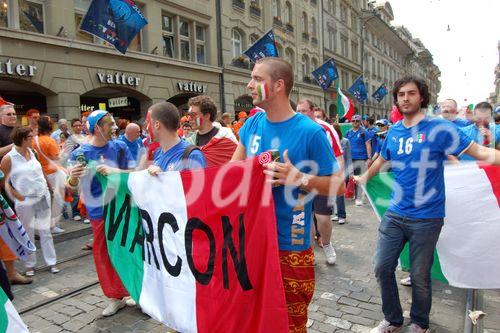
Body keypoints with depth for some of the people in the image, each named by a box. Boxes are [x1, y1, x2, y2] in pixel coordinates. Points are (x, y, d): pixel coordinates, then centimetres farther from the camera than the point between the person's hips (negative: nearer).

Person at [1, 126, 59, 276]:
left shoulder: (31, 152, 5)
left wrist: (47, 187, 12)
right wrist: (17, 196, -14)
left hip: (43, 197, 4)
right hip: (25, 201, -4)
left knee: (46, 231, 8)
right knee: (28, 234, 7)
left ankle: (51, 262, 16)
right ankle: (30, 265, 22)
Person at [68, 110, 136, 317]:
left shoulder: (119, 147, -3)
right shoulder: (79, 154, -4)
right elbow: (71, 188, -2)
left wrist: (113, 171, -22)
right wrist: (73, 178, -24)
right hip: (99, 212, 1)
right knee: (103, 253, 9)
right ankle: (115, 296, 26)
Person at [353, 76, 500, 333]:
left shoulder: (438, 128, -9)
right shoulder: (393, 131, 7)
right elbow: (382, 160, 24)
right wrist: (363, 178, 34)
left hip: (426, 218, -4)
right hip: (394, 214, 5)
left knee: (419, 277, 8)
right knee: (382, 268, 8)